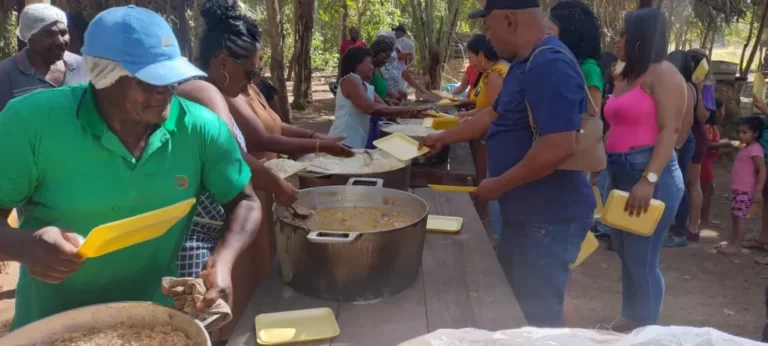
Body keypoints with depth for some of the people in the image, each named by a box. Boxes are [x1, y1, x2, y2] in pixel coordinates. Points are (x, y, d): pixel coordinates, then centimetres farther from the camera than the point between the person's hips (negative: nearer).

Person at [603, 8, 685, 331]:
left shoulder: (663, 73, -7)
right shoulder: (625, 77, 17)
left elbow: (670, 130, -16)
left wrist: (649, 180, -25)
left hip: (650, 173, -8)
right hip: (620, 172, 8)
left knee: (642, 260, -2)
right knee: (626, 257, 15)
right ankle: (629, 320, 28)